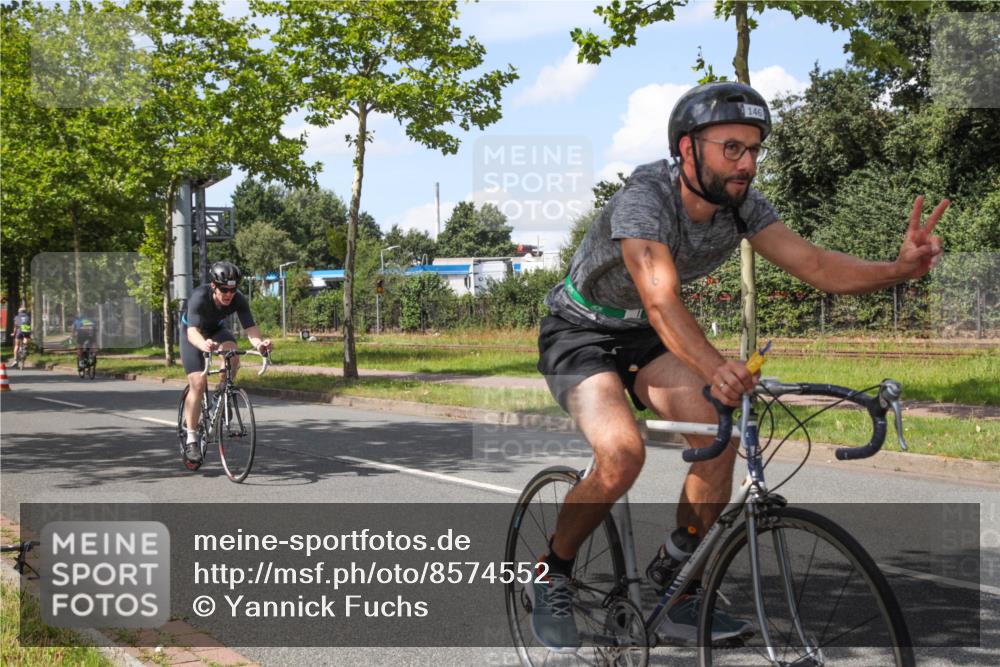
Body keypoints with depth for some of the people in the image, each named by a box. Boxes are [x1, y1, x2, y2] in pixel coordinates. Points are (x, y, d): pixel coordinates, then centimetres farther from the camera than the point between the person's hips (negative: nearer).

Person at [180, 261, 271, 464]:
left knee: (233, 356, -30)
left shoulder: (238, 300, -27)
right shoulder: (199, 297, -37)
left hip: (217, 330, 3)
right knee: (198, 383, -16)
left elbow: (250, 327, -36)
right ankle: (191, 440, -8)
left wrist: (259, 343, -59)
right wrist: (204, 345, -71)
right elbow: (192, 331, -49)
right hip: (194, 334, -3)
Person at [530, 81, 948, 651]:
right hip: (580, 332, -6)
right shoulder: (645, 197, -32)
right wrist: (714, 368, -63)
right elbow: (662, 302, -46)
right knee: (623, 452, -30)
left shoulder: (742, 204, -11)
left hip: (641, 336, 6)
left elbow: (818, 267, -19)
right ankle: (553, 577, -4)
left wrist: (901, 268, -37)